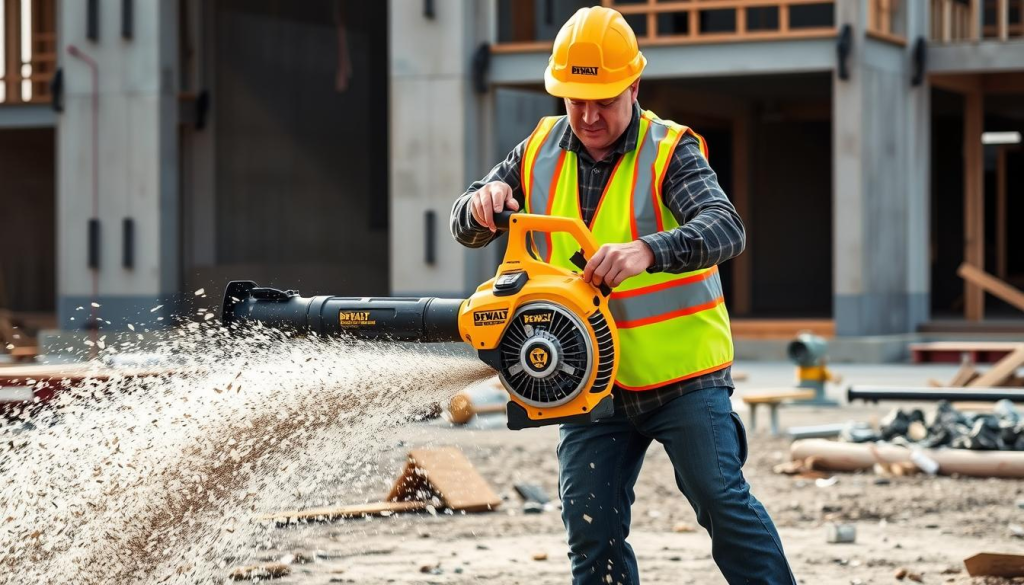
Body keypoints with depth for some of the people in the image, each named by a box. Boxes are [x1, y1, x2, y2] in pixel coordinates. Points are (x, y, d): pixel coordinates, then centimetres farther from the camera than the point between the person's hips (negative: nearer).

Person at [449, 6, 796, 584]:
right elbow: (468, 228, 7)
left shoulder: (670, 152, -11)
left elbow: (724, 227, -27)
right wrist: (481, 205, -18)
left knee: (723, 501, -11)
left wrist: (646, 251, -46)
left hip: (682, 371, -4)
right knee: (593, 533, 2)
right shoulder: (539, 153, 4)